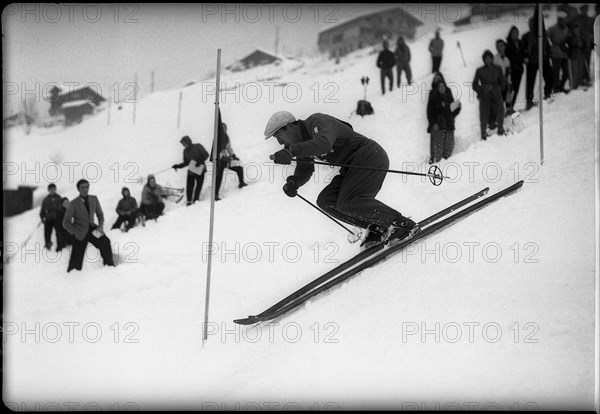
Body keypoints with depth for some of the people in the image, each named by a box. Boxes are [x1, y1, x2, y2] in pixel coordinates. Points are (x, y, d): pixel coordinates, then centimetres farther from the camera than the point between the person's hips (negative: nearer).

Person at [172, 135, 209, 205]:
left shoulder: (198, 147, -6)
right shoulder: (185, 151, 8)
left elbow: (206, 155, -7)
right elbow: (186, 163, 12)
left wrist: (200, 161, -20)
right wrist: (178, 166, -1)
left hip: (200, 170, -3)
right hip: (191, 171, 3)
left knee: (199, 185, -1)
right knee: (189, 187, -2)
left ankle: (195, 200, 8)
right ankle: (189, 201, 8)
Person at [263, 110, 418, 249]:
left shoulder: (317, 121, -18)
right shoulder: (303, 141, 11)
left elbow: (324, 143, -39)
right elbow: (304, 170, 15)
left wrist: (291, 151, -47)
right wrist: (293, 183, -8)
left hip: (371, 157, -10)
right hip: (353, 167, 10)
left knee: (347, 202, -24)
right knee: (326, 201, -2)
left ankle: (403, 224, -15)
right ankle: (377, 228, 0)